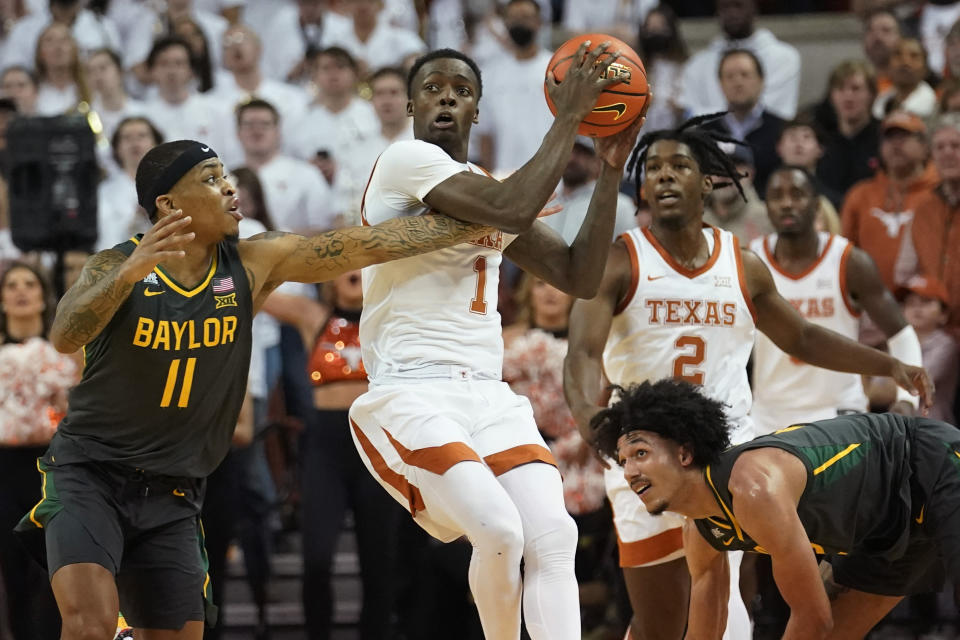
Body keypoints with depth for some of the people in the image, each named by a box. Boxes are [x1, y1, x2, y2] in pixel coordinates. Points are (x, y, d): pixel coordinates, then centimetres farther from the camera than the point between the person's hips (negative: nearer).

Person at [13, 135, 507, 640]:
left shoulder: (253, 266, -3)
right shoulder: (117, 267, -13)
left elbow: (369, 244, -4)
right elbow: (65, 337, -32)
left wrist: (475, 224, -6)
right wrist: (130, 272, -48)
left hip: (172, 492, 5)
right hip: (90, 471, -4)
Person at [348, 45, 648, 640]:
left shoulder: (493, 191, 19)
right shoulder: (407, 160, -5)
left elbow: (581, 278, 16)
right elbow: (513, 210, -20)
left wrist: (611, 170, 9)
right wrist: (570, 115, -12)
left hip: (489, 396, 7)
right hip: (411, 395, -7)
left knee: (553, 536, -15)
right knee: (498, 530, -26)